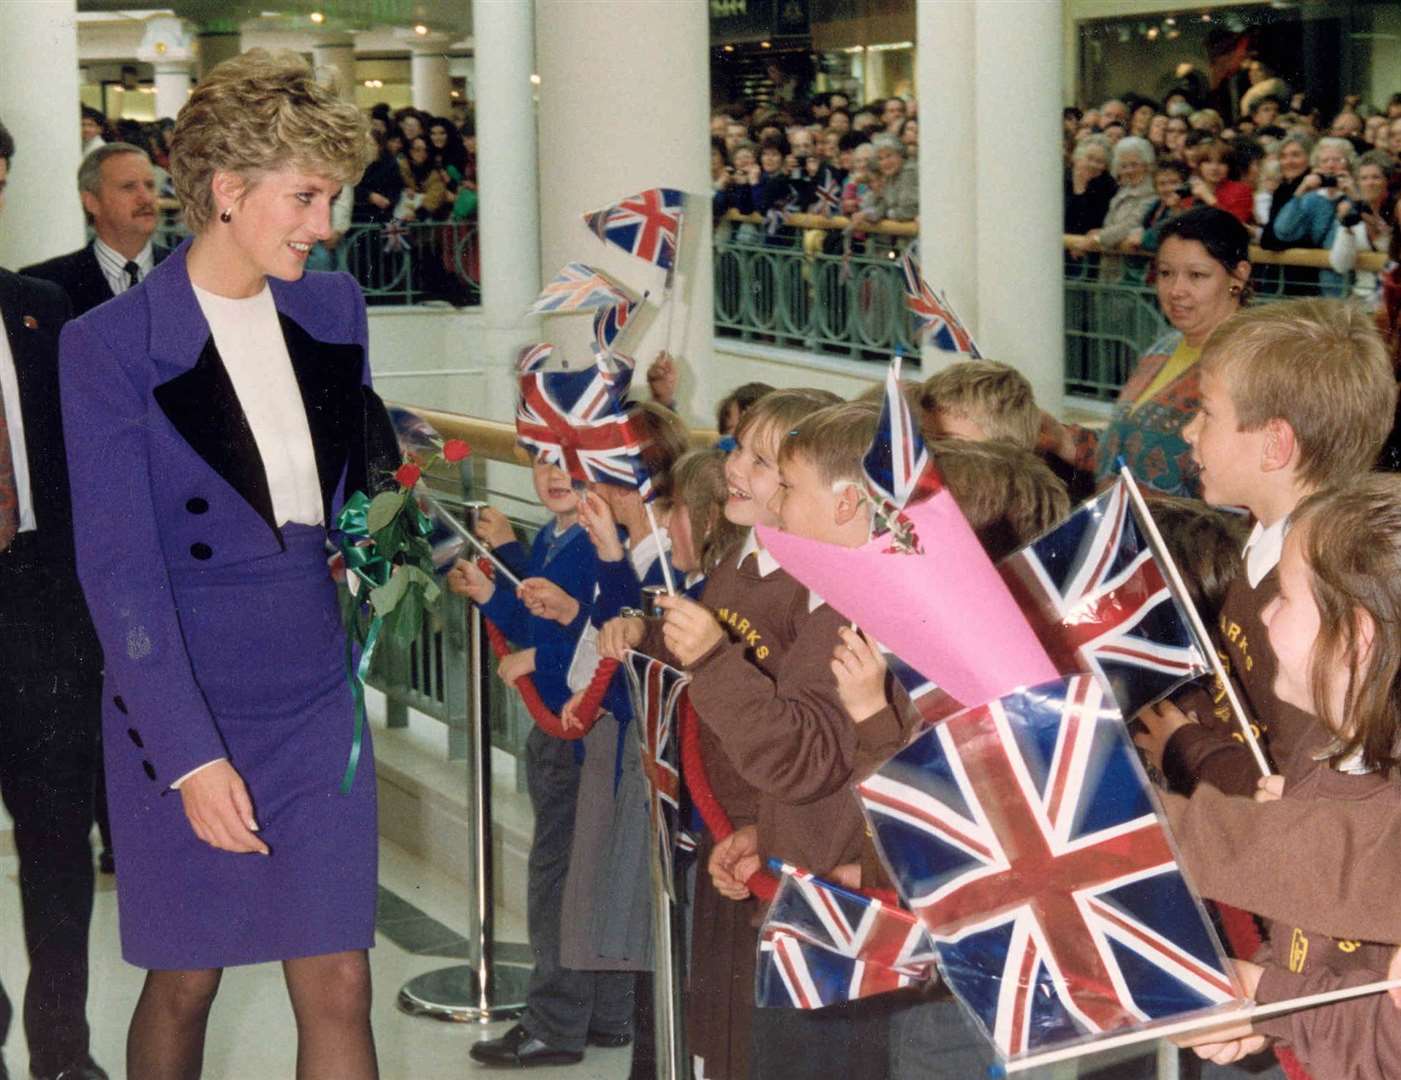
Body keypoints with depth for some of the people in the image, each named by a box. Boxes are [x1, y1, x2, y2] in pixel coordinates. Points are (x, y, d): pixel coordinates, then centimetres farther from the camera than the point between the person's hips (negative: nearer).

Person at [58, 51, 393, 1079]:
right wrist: (191, 756, -20)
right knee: (185, 984, 11)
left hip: (317, 696, 4)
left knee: (338, 985, 3)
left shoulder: (333, 308, 5)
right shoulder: (110, 346, -11)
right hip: (183, 712, -4)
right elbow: (119, 570, -15)